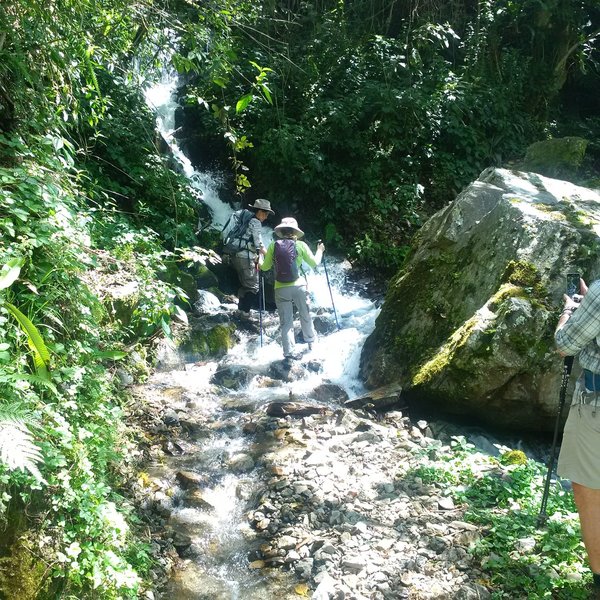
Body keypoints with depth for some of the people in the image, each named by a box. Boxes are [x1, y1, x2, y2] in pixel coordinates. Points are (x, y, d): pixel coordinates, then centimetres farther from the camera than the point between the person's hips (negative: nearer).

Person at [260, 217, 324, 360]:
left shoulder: (273, 245, -3)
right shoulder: (301, 245, -4)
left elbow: (265, 267, 6)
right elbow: (314, 263, 6)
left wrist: (263, 255, 24)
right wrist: (320, 251, 24)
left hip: (281, 288, 0)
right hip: (299, 286, 0)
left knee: (286, 322, 7)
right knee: (305, 315, 22)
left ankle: (288, 353, 7)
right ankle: (310, 341, 41)